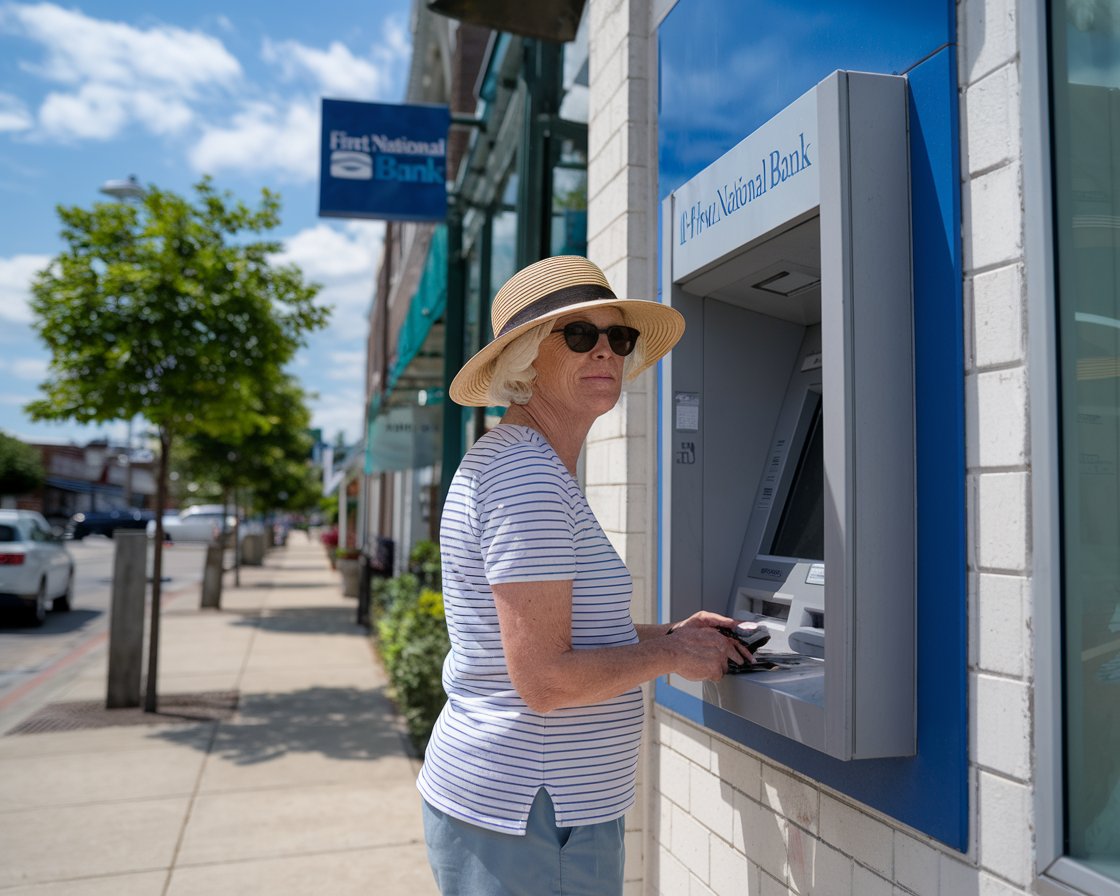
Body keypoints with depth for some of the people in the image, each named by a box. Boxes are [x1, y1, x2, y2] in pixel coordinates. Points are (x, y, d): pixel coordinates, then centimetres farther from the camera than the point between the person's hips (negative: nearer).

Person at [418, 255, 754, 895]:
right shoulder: (528, 474, -22)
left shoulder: (510, 461, 11)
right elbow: (545, 680, -25)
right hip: (530, 823, -10)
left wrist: (668, 632, 8)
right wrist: (671, 655, -11)